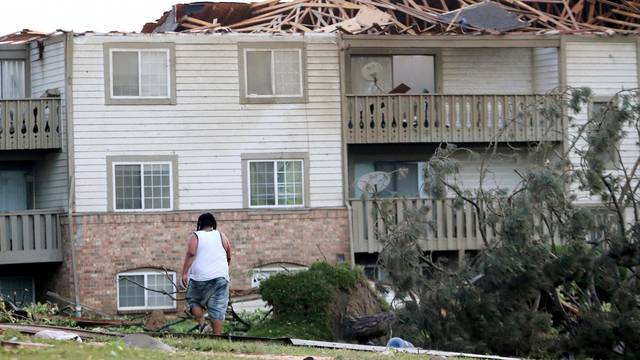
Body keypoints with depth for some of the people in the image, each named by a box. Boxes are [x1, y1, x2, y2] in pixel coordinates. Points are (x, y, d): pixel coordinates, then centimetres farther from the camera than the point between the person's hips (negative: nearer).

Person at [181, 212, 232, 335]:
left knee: (194, 301, 18)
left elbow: (191, 254, -15)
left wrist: (184, 273, -16)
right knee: (217, 309, 2)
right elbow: (229, 257, 12)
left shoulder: (195, 236, 0)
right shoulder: (221, 236, 8)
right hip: (220, 277, 2)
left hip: (200, 278, -2)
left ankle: (201, 323, -4)